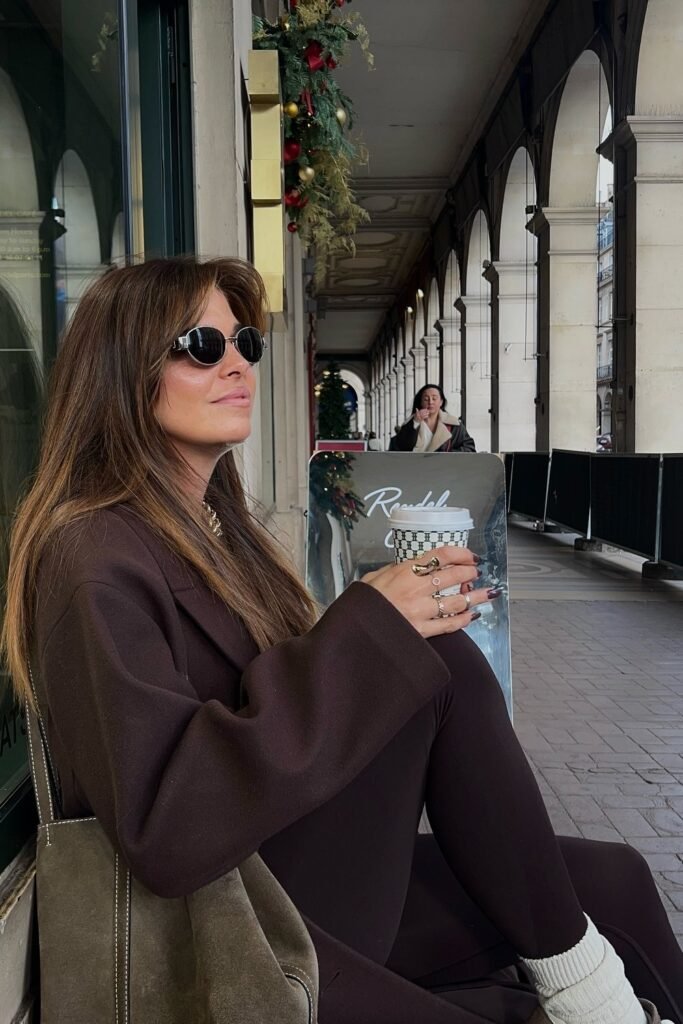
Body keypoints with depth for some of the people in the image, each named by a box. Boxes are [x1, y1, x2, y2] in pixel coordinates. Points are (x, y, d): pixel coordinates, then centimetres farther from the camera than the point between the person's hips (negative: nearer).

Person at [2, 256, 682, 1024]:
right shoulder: (94, 555, -19)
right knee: (447, 663, -19)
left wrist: (397, 621, -7)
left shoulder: (213, 523, 8)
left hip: (295, 871, 7)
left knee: (613, 883, 0)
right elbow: (164, 831, -28)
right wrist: (370, 630, -27)